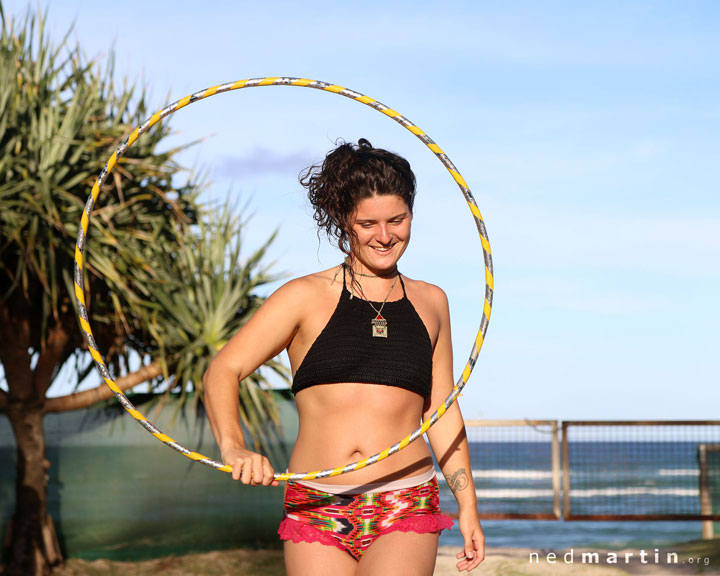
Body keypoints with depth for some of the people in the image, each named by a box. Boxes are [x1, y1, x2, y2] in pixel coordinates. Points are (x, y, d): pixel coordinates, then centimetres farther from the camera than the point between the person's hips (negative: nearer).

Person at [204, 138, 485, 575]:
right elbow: (223, 372, -3)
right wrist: (234, 448, -21)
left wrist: (468, 506, 16)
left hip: (405, 511, 1)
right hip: (316, 514, 0)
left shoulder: (430, 302, 13)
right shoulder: (306, 297, 4)